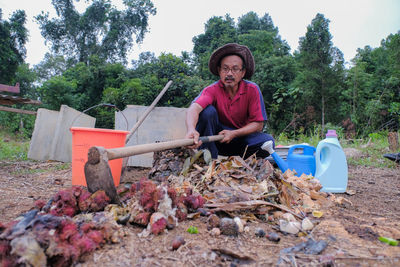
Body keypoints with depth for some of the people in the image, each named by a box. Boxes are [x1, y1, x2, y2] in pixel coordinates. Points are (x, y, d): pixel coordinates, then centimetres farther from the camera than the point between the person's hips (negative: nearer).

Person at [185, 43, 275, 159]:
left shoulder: (252, 90, -11)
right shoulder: (212, 90, -15)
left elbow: (258, 124, -10)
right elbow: (194, 107, -36)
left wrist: (234, 134, -25)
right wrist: (191, 130, -58)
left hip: (241, 136, 2)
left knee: (268, 141, -25)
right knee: (207, 111, -27)